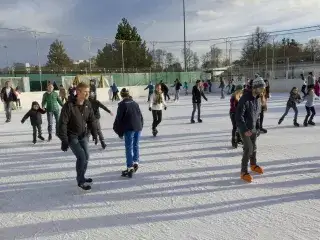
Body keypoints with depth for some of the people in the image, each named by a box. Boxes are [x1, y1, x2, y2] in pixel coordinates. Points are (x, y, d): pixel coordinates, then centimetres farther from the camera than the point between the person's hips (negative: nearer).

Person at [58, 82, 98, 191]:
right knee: (81, 156, -14)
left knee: (86, 156, 10)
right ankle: (80, 181, 4)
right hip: (71, 136, -6)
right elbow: (62, 123, -22)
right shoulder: (69, 105, -23)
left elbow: (91, 119, 6)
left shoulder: (88, 104, -4)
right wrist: (64, 140, -24)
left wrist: (94, 133, 1)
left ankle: (81, 177, 31)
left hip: (83, 135, 6)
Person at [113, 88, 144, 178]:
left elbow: (119, 118, -6)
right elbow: (141, 116, 16)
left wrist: (119, 132, 1)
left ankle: (130, 168, -3)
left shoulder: (122, 104, -4)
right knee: (136, 146, 18)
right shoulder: (135, 103, 13)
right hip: (138, 127, 6)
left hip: (129, 129, -5)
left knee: (129, 148, -2)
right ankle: (136, 163, 20)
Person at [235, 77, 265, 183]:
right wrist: (245, 130, -26)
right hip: (244, 129, -7)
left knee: (254, 147, 18)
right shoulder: (245, 99, -22)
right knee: (248, 148, -11)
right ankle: (244, 172, -1)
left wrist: (258, 128, 13)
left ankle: (253, 165, 40)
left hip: (253, 128, 7)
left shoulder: (258, 99, 3)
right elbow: (238, 116, -24)